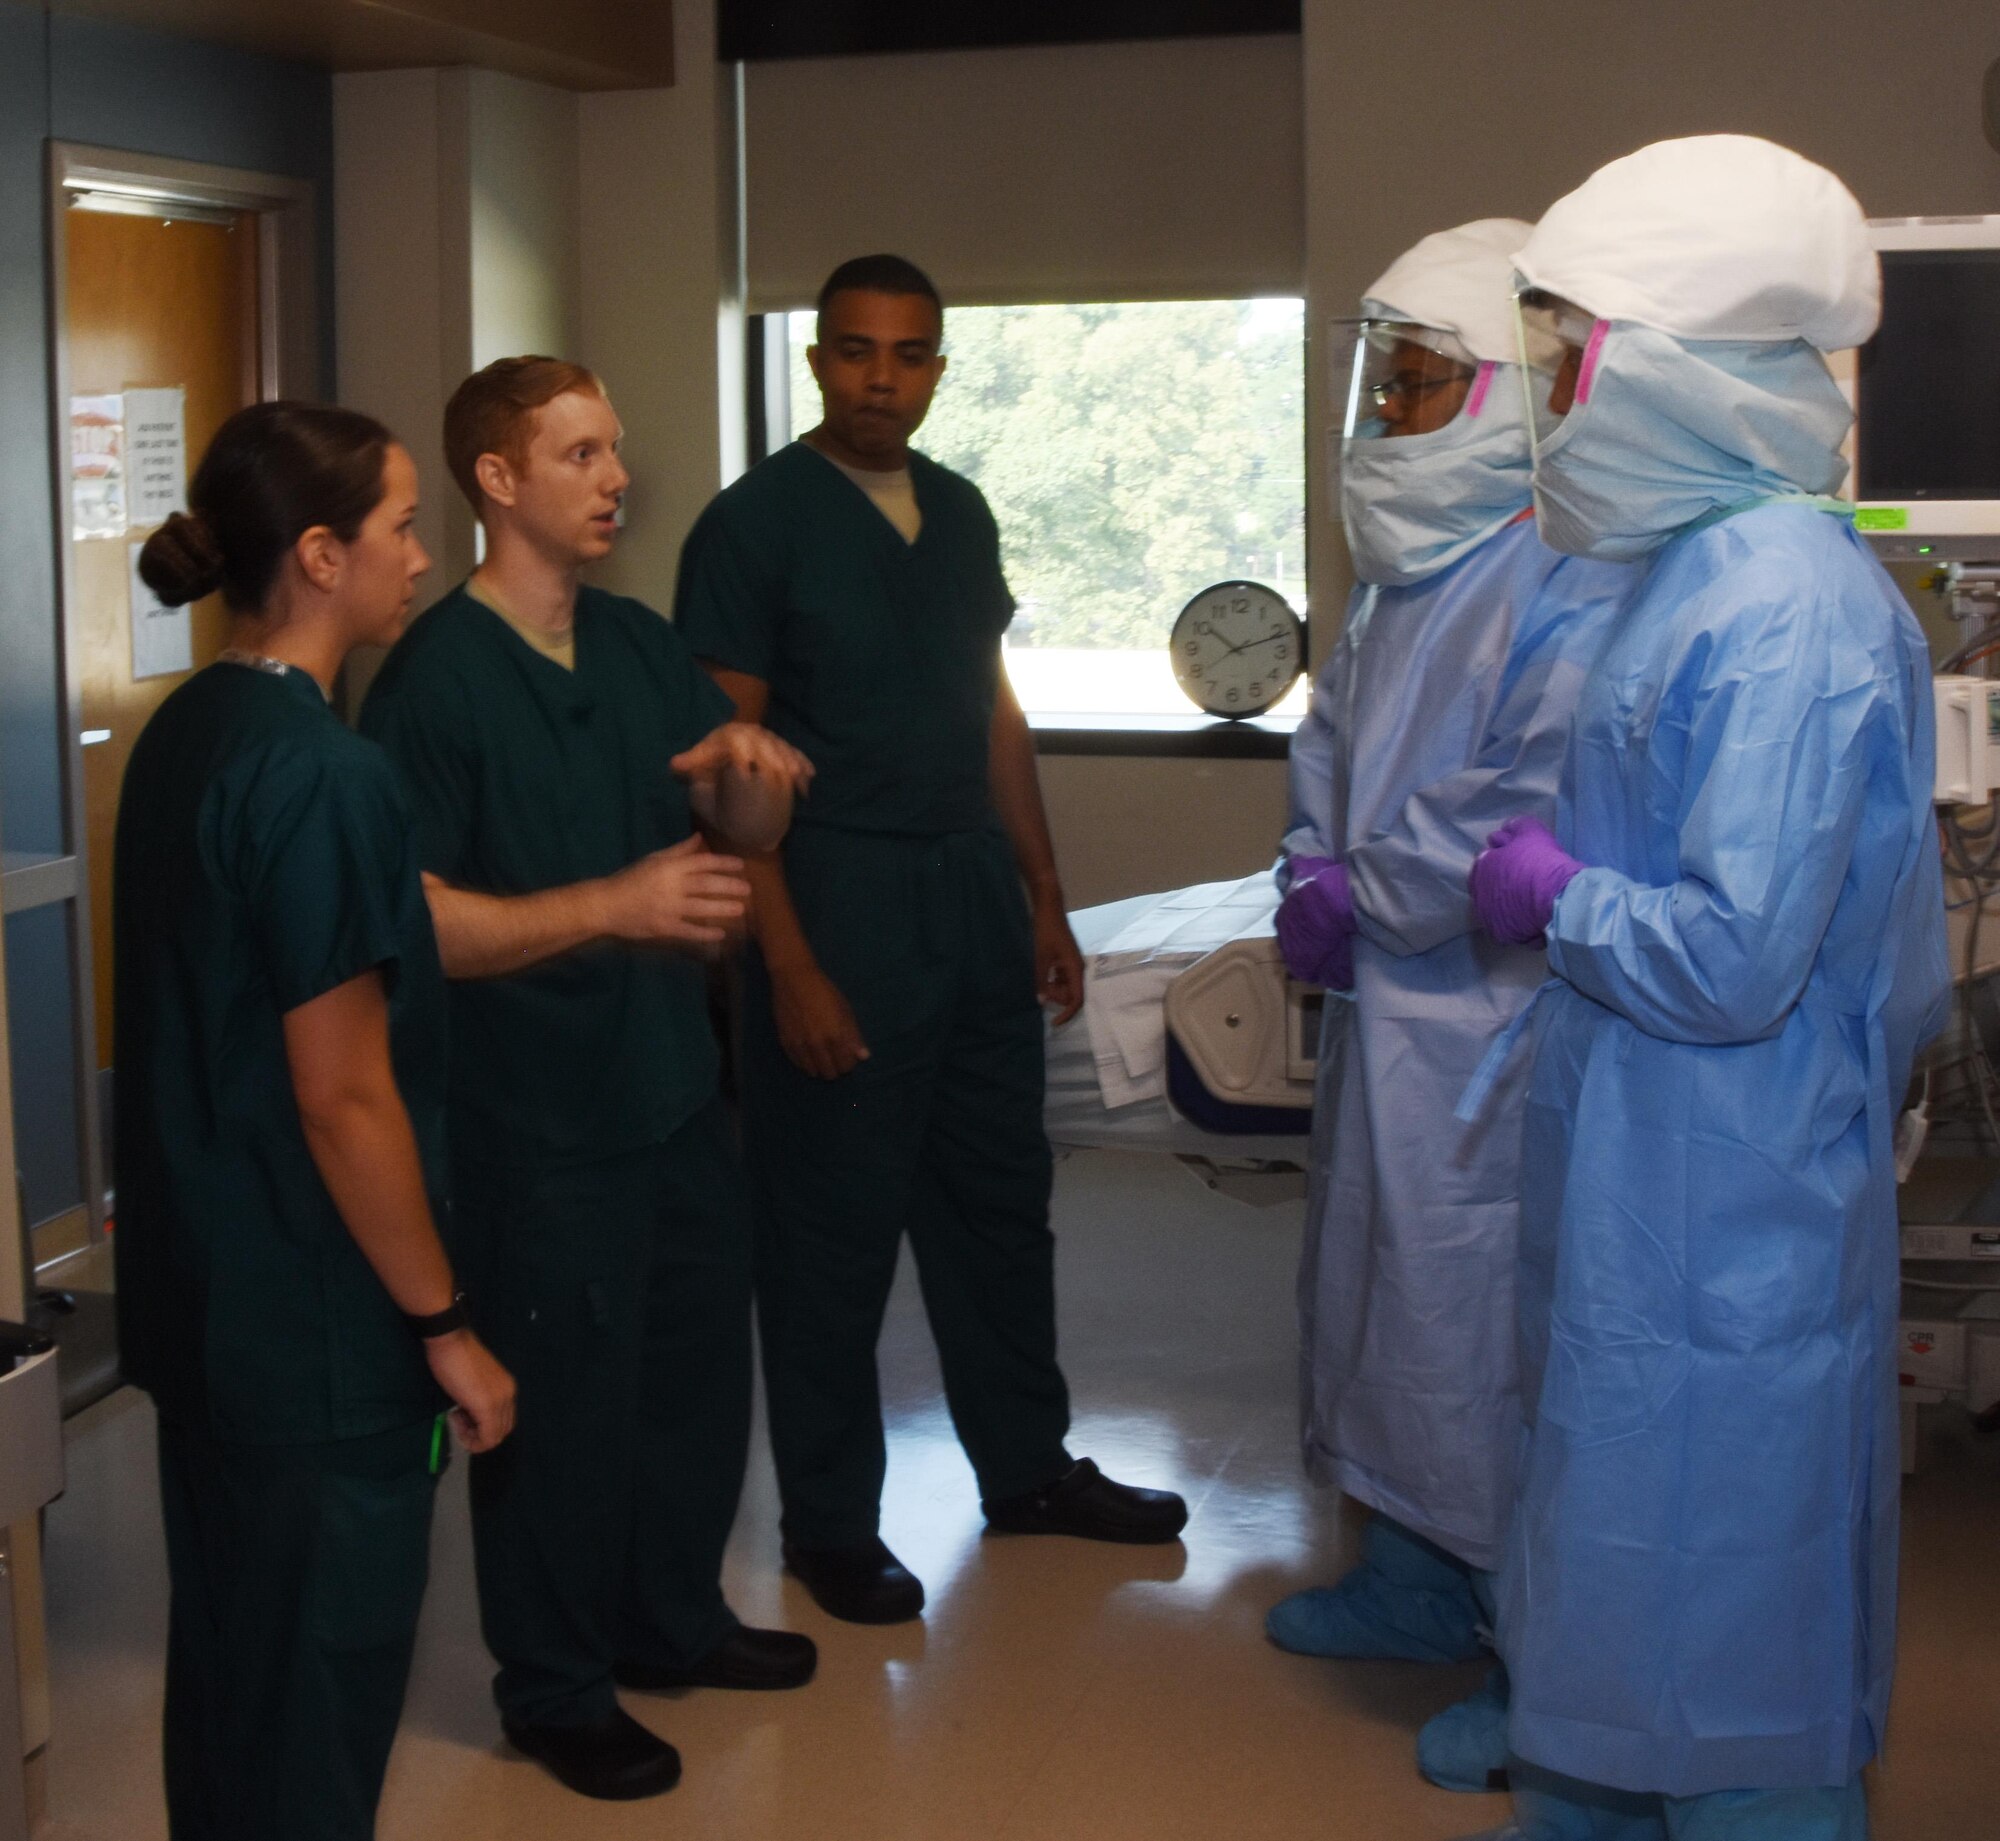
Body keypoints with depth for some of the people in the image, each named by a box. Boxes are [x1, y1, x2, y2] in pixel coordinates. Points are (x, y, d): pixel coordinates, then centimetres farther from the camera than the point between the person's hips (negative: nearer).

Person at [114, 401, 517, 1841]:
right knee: (323, 1676, 6)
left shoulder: (184, 735, 6)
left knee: (227, 1644, 20)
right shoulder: (326, 774, -21)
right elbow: (343, 1095, -21)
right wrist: (443, 1324, -13)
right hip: (319, 1332, -9)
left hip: (196, 1291, 9)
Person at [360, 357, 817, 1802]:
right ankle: (555, 1688, 24)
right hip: (539, 1124, -8)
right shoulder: (435, 678, -16)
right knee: (564, 1399, 5)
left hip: (677, 1087, 8)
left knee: (700, 1362, 19)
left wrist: (750, 771, -9)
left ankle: (672, 1619, 40)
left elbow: (747, 829, 14)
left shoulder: (643, 645, 7)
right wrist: (615, 904, -28)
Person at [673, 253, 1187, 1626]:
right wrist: (790, 967, -17)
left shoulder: (959, 513, 10)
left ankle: (1027, 1465, 33)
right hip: (837, 898, -6)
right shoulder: (755, 524, -9)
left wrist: (1045, 898, 13)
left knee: (1001, 1194, 16)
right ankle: (831, 1525, 18)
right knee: (834, 1224, 4)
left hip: (973, 888, 6)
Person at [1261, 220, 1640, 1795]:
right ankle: (1414, 1582, 38)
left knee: (1495, 1326, -2)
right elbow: (1335, 738, 19)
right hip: (1387, 1004, 10)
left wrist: (1362, 897, -16)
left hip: (1493, 1030, -10)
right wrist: (1312, 875, 0)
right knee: (1384, 1288, 20)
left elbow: (1544, 815, -26)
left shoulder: (1573, 579, -19)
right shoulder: (1407, 566, 13)